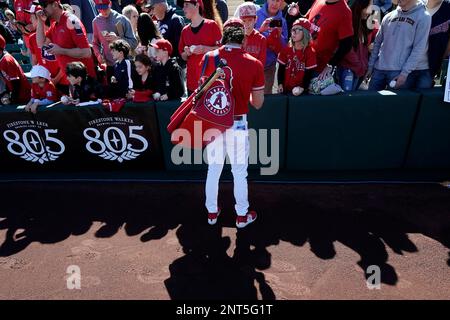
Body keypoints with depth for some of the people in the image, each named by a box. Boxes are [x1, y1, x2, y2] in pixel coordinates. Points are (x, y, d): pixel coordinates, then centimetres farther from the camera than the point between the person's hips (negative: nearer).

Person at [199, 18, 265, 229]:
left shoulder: (208, 58, -3)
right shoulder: (254, 64, -8)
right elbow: (258, 103, -2)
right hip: (238, 124, -2)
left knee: (213, 170, 17)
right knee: (239, 172, 12)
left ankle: (212, 212, 31)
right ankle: (242, 215, 26)